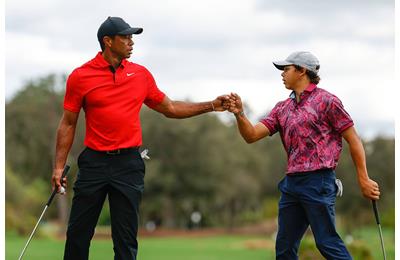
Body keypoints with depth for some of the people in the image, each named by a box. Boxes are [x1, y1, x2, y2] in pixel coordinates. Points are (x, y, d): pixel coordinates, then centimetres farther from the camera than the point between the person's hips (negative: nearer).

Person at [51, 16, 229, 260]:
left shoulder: (141, 74, 7)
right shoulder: (80, 76, -1)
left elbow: (170, 108, 16)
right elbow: (68, 124, 4)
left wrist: (211, 106, 8)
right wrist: (59, 166, -2)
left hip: (129, 164, 2)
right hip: (94, 162, -1)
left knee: (126, 239, 2)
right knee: (78, 233, 2)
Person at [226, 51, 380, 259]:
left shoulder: (326, 101, -3)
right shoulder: (282, 108, 16)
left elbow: (353, 140, -3)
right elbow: (252, 135, 9)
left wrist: (363, 180, -6)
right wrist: (239, 114, -10)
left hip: (318, 182, -7)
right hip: (291, 183, 7)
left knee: (327, 242, -8)